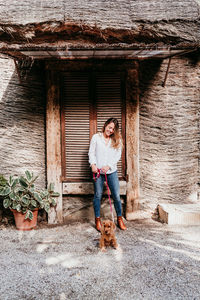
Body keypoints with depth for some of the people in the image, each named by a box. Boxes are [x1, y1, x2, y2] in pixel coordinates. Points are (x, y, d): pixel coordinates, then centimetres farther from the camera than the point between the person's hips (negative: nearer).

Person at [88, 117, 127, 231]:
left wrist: (109, 166, -11)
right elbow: (91, 152, 3)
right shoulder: (96, 137, 4)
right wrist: (93, 164, -12)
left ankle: (120, 219, 19)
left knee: (116, 195, 2)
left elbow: (118, 155, 1)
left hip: (112, 171, 1)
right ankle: (98, 220, 18)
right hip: (98, 171, -1)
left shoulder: (117, 140, 6)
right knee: (98, 195, 6)